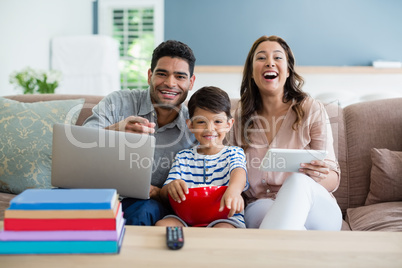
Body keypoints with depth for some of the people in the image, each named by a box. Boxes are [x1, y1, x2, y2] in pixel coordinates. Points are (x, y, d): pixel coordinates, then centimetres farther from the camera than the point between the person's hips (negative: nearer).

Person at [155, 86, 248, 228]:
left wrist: (234, 190, -43)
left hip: (225, 217, -3)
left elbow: (238, 171, -15)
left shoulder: (234, 153, 10)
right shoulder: (183, 157, 17)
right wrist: (171, 187, -20)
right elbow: (164, 194, 9)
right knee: (161, 225, -26)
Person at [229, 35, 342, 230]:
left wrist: (320, 176, -23)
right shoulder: (241, 115, 8)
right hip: (259, 207, 0)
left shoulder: (312, 110, 0)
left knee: (299, 180, -36)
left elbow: (333, 180, 1)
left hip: (317, 212, 0)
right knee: (264, 206, -38)